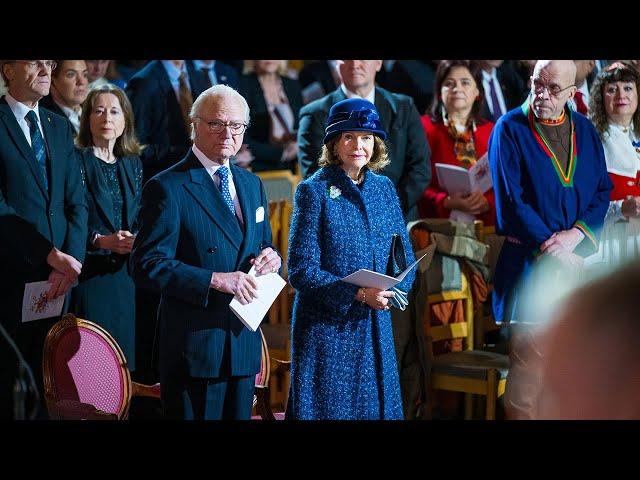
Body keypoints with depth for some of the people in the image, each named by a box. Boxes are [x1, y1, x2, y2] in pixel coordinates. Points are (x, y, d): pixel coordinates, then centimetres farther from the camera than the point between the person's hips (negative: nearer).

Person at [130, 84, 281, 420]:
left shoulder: (252, 185, 14)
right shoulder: (167, 188, -9)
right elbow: (146, 266, -16)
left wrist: (270, 258, -3)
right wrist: (215, 280, -24)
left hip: (244, 342, 7)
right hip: (194, 346, -7)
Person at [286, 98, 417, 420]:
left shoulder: (384, 188, 8)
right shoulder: (314, 191, -7)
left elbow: (405, 259, 11)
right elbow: (301, 271, -12)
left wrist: (391, 290, -11)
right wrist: (359, 294, -20)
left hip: (376, 328, 5)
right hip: (326, 329, -5)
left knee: (377, 407, 9)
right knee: (328, 410, 1)